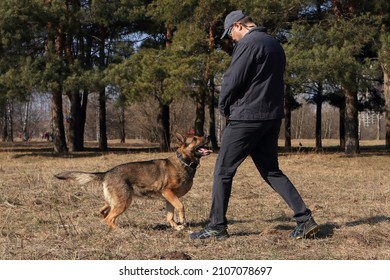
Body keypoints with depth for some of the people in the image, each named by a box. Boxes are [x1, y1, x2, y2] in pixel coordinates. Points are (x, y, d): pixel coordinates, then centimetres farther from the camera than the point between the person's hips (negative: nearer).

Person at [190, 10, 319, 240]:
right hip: (273, 117, 8)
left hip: (247, 117, -8)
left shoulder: (248, 43, -12)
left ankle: (217, 226, 8)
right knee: (271, 171, 15)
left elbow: (232, 80, -15)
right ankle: (305, 219, 7)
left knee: (223, 171, 3)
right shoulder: (275, 44, 15)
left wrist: (224, 107, 3)